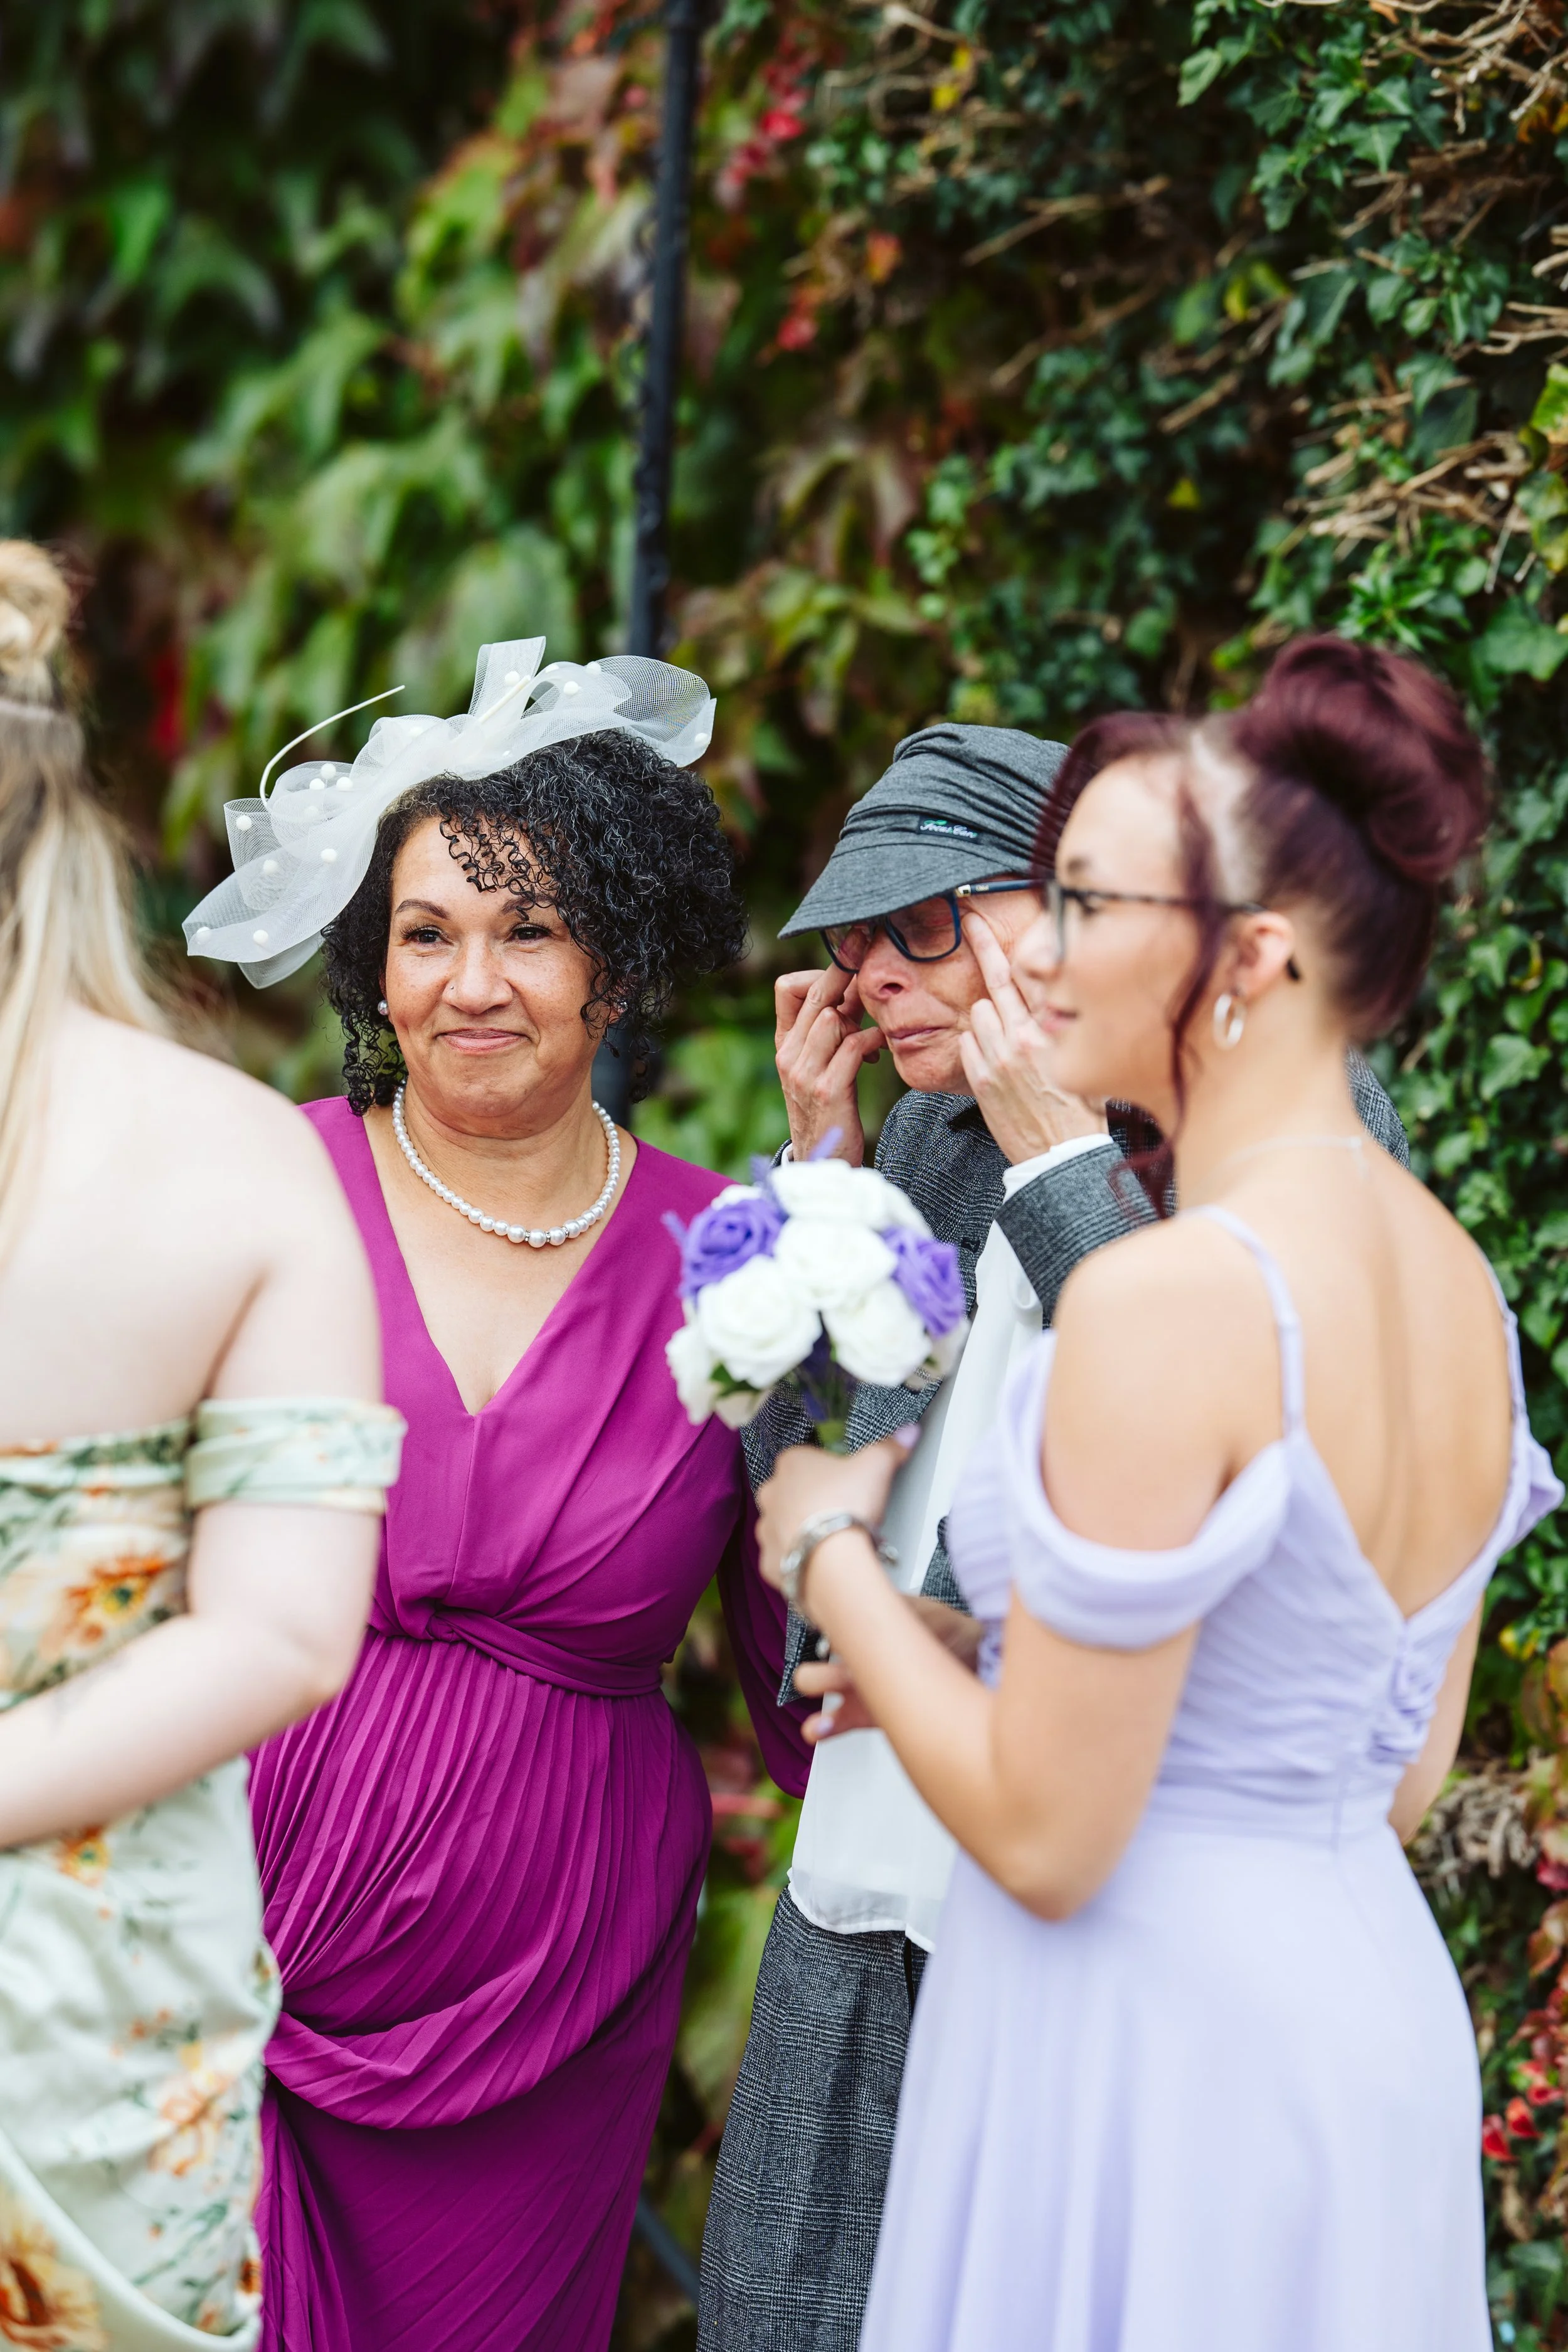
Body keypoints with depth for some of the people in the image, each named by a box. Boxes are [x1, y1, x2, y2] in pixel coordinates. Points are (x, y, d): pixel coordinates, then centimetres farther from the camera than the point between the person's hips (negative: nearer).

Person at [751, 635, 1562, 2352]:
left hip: (1153, 2029, -8)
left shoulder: (1170, 1295, -21)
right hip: (1376, 2008, 8)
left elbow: (1047, 1839, -19)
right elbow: (1401, 1776, 12)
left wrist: (830, 1554, -4)